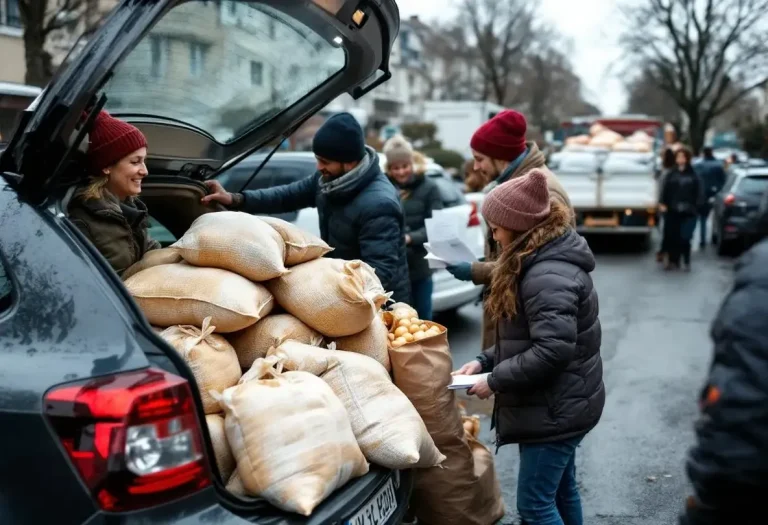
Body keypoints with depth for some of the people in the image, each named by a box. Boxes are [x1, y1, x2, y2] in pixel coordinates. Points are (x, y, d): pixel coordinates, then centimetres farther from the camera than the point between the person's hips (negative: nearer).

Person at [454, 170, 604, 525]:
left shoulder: (547, 275, -25)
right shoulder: (543, 261, 10)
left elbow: (553, 350, -32)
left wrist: (495, 380, -21)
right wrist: (485, 361, 5)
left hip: (556, 408, -10)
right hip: (560, 403, 10)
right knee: (561, 489, 21)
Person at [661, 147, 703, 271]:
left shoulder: (693, 176, 3)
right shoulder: (671, 175, 8)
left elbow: (698, 194, 1)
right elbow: (665, 192, 8)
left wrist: (696, 207, -9)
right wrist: (664, 204, -4)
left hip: (688, 213, -2)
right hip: (672, 211, 2)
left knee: (685, 237, -6)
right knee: (671, 237, 3)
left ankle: (686, 262, 5)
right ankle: (672, 260, 15)